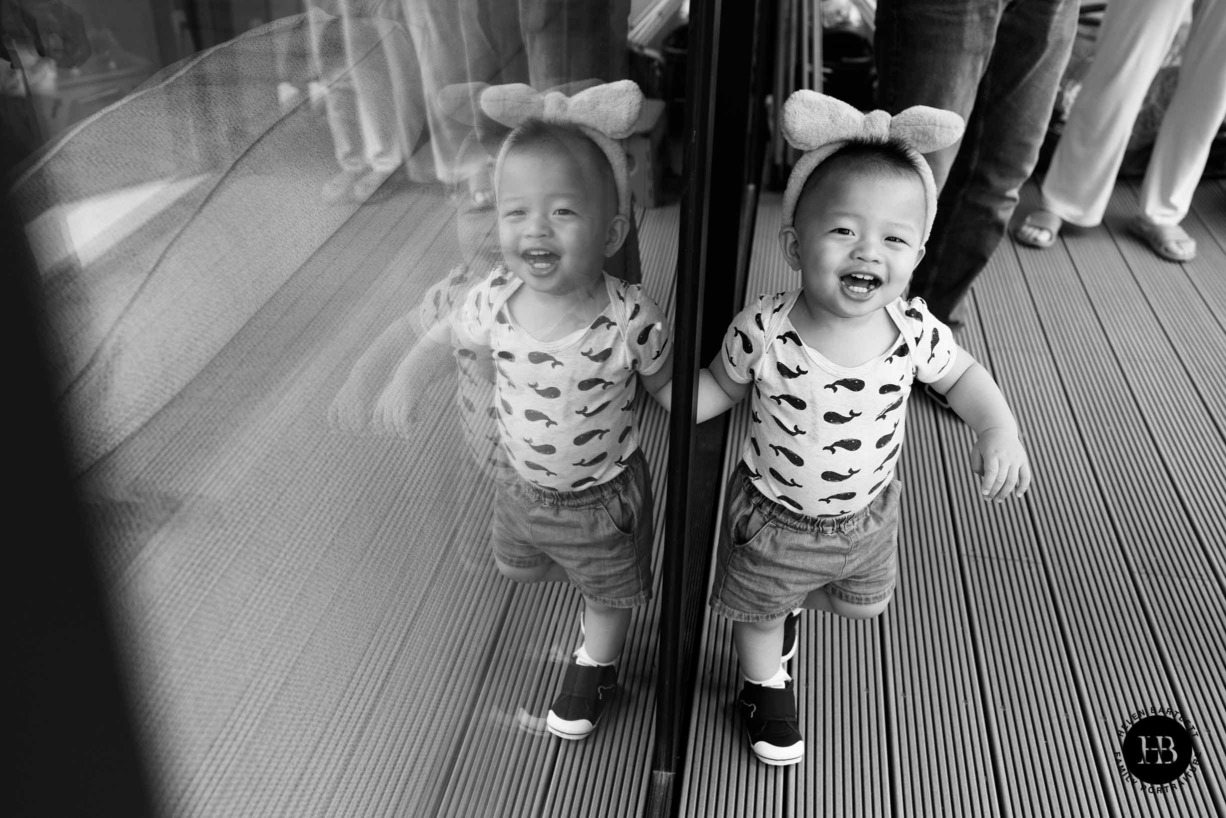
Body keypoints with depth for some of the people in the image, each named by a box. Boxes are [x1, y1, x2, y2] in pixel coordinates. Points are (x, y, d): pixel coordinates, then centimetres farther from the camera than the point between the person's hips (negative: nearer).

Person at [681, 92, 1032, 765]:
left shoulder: (912, 329, -21)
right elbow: (721, 386, -9)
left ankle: (789, 602, 61)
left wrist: (998, 428, -19)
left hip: (866, 515, 3)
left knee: (863, 604, 29)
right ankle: (764, 684, 55)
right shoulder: (763, 330, -28)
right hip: (774, 520, -3)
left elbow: (962, 375, -2)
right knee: (759, 613, 21)